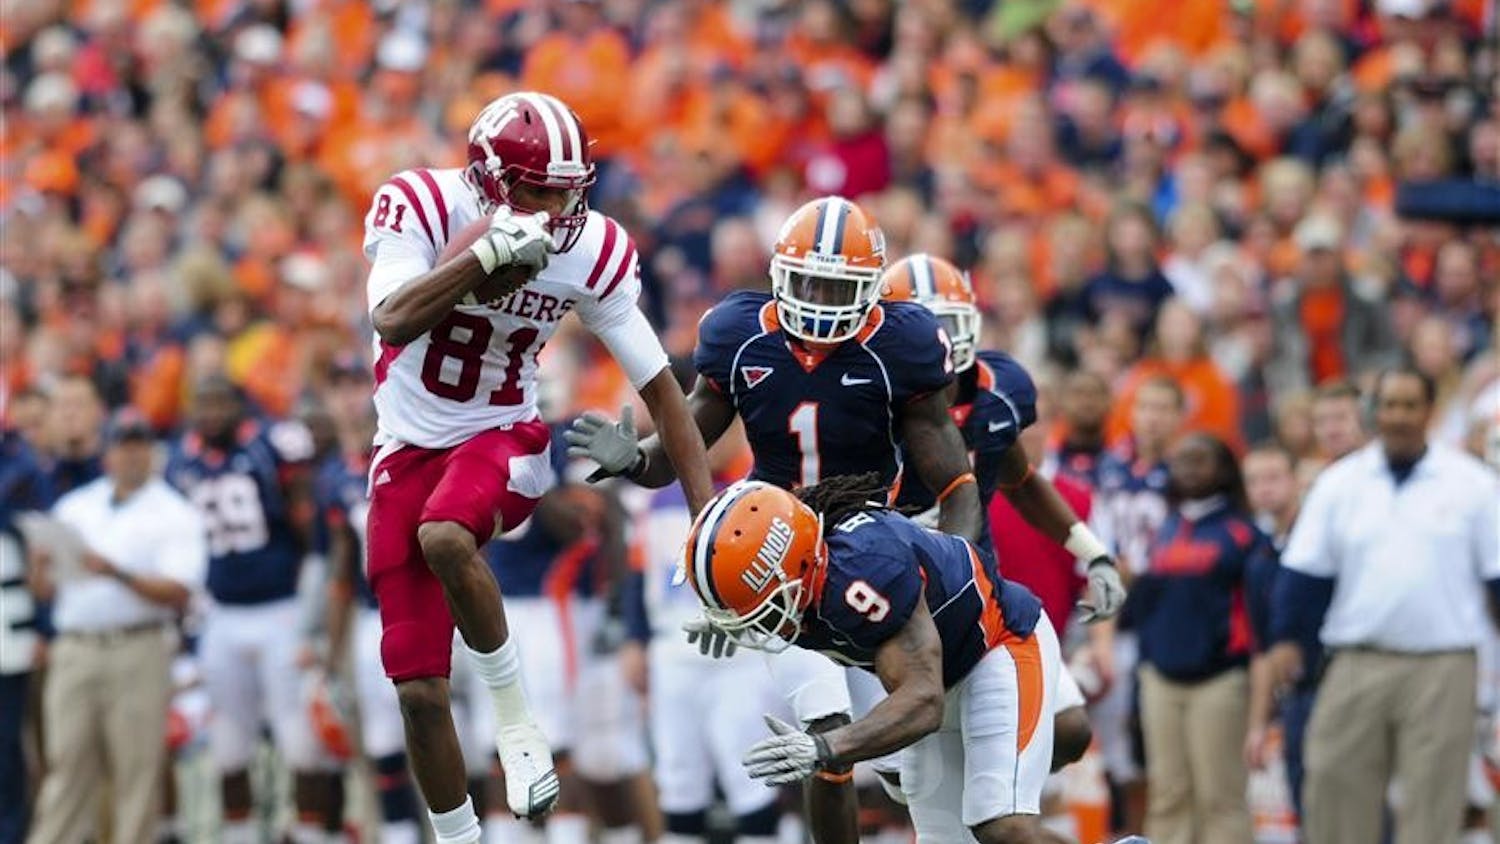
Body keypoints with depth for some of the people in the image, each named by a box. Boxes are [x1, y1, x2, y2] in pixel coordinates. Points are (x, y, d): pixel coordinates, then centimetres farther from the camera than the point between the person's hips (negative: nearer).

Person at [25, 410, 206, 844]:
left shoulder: (175, 516, 4)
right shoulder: (75, 508, 17)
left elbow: (177, 594, -8)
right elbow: (43, 588, 15)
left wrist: (117, 574, -19)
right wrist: (44, 566, -8)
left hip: (138, 650, -3)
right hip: (74, 650, 3)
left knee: (137, 771, -4)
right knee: (67, 766, 1)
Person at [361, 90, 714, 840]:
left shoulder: (590, 251, -11)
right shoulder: (422, 208, -16)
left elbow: (660, 388, -3)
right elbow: (392, 322, -31)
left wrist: (711, 517, -7)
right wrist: (487, 255, -40)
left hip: (502, 440, -1)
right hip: (409, 451, 1)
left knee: (443, 538, -37)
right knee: (420, 692, -3)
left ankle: (513, 712, -15)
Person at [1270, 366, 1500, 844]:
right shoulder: (1339, 483, 8)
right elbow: (1305, 569, 7)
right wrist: (1286, 638, 0)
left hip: (1441, 669, -2)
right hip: (1356, 665, 2)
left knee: (1431, 801, -1)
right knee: (1337, 787, 0)